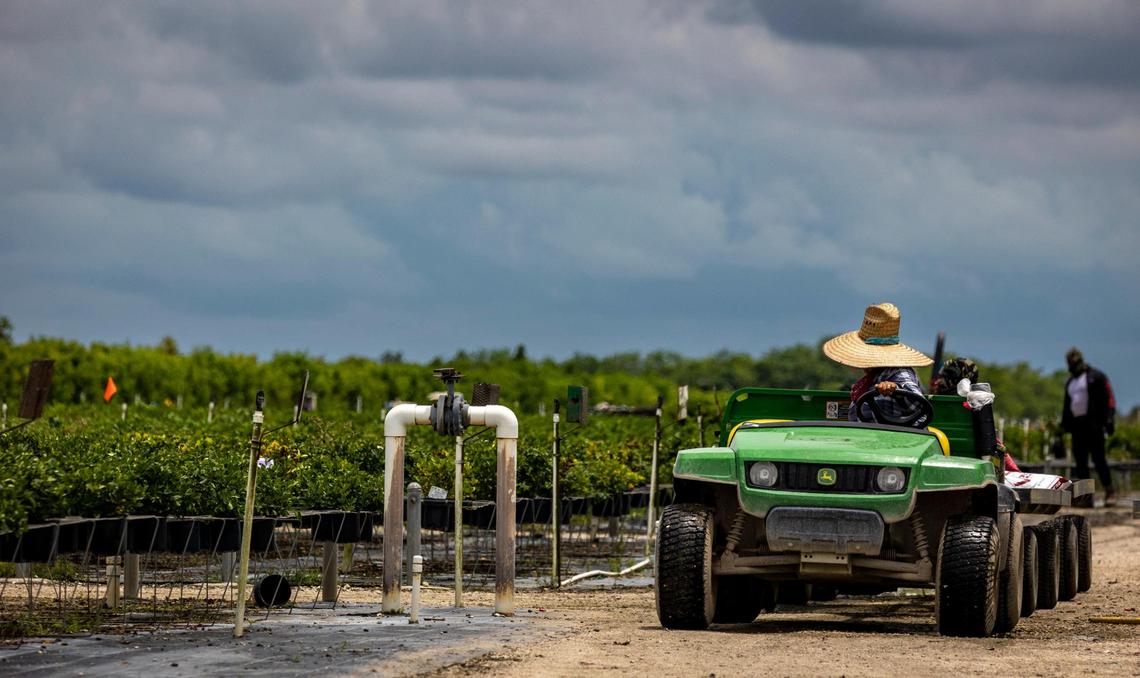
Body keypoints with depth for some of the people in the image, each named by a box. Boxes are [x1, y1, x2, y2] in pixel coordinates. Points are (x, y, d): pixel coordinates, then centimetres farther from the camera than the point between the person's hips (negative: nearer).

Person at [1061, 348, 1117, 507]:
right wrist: (1064, 425, 19)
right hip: (1077, 425, 7)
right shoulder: (1070, 382, 23)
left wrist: (1109, 419, -15)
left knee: (1098, 458, -12)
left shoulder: (1096, 377, 0)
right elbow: (1067, 405, 27)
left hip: (1093, 424, -7)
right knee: (1080, 461, 4)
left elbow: (1108, 398, -6)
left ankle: (1110, 492, -11)